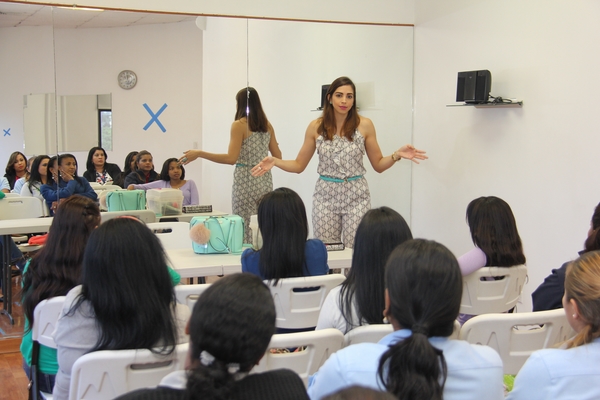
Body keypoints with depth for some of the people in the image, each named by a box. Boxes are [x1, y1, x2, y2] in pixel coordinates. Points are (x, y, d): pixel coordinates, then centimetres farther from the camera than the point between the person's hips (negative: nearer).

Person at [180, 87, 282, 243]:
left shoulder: (239, 125, -8)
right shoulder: (267, 125, 8)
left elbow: (231, 158, -18)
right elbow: (278, 157, 12)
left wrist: (199, 153, -16)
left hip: (245, 182, -6)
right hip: (264, 181, 6)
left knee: (245, 231, 0)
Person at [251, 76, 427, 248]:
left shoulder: (364, 125, -3)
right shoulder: (316, 127, -1)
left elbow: (378, 165, 4)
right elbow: (299, 165, 6)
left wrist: (397, 155, -15)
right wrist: (275, 161, -10)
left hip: (356, 196, -1)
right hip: (326, 195, 1)